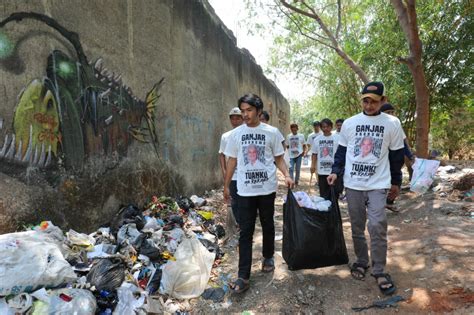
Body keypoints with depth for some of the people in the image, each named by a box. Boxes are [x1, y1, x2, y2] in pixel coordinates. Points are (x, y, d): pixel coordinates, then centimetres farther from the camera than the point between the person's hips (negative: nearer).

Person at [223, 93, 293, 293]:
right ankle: (243, 276, 5)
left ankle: (268, 257, 40)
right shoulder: (236, 134, 3)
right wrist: (226, 185, 11)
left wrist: (287, 175, -13)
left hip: (267, 188, 0)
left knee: (268, 226, 15)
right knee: (245, 232, 1)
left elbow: (278, 158, 4)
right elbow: (232, 161, 9)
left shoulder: (272, 132, -1)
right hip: (245, 190, 1)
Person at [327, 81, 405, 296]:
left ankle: (379, 271, 8)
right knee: (357, 227, 10)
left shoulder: (392, 124, 1)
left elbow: (396, 155, 7)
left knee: (377, 226, -8)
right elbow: (341, 151, 9)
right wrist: (335, 172, -5)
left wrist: (396, 182, 10)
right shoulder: (349, 123, 3)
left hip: (378, 184, -1)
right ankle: (361, 262, 28)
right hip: (353, 184, 2)